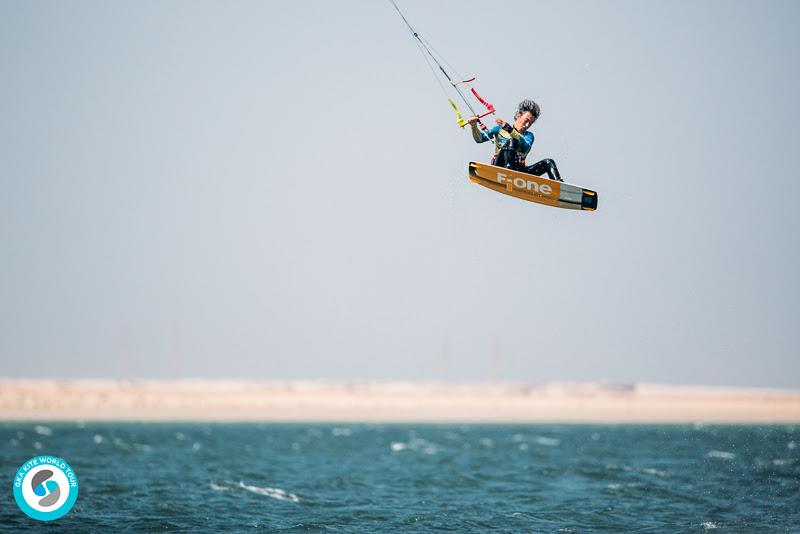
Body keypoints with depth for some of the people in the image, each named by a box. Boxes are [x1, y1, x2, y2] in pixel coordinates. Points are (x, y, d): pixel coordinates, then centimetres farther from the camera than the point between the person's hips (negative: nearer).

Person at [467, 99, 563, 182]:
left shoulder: (529, 136, 19)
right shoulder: (500, 129, 18)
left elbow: (525, 147, -6)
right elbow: (480, 139, 8)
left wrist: (509, 130, -18)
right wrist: (474, 126, -12)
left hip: (519, 170, 3)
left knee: (548, 163, -12)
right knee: (511, 141, -26)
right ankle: (509, 169, -50)